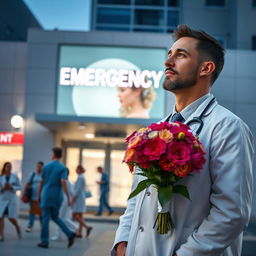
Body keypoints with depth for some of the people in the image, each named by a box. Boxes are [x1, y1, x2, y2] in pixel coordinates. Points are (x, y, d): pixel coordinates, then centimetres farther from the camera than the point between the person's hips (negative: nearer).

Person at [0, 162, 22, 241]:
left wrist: (11, 187, -15)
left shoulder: (15, 176, -2)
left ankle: (18, 228, 26)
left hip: (12, 199, -1)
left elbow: (19, 187, 1)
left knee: (11, 218, -5)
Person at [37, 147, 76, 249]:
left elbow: (41, 182, 5)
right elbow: (63, 182, -14)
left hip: (47, 195, -1)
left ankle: (44, 241, 4)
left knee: (46, 218, 2)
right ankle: (69, 234, -1)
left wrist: (39, 195, 15)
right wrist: (68, 197, -15)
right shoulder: (63, 168, -2)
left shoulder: (46, 166, 2)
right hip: (57, 196, 1)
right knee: (55, 217, 15)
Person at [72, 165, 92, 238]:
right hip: (82, 197, 10)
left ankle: (87, 227, -14)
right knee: (80, 216, 8)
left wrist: (73, 199, -18)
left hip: (78, 198, -10)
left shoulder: (80, 177, -15)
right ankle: (79, 233, 9)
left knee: (75, 216, -7)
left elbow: (78, 189, -20)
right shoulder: (83, 177, 14)